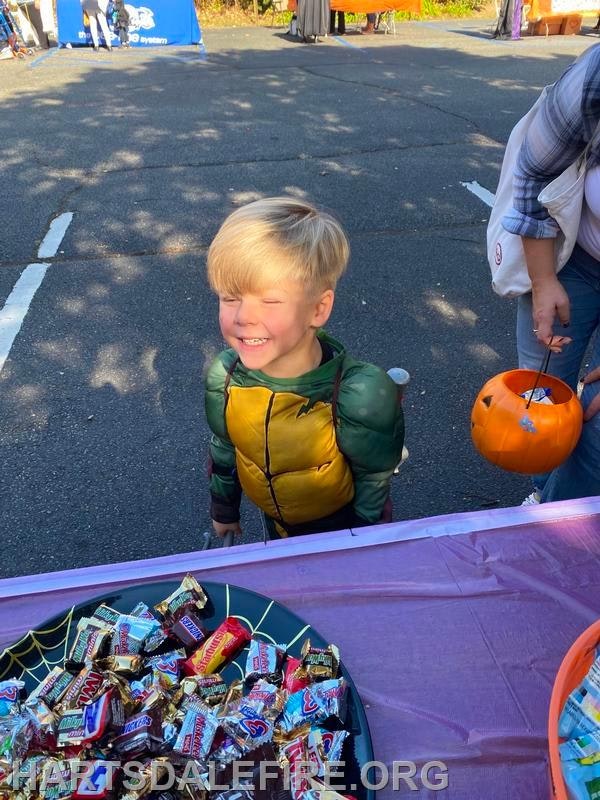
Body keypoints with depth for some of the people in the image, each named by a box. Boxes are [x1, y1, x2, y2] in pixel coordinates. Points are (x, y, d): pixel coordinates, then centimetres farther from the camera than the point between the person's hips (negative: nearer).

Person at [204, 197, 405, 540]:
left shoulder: (360, 395, -35)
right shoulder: (223, 377, -23)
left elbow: (374, 482, -19)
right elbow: (223, 449, -3)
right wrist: (224, 508, 10)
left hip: (342, 525, -3)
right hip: (275, 523, 4)